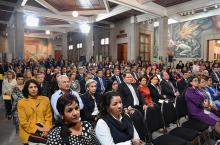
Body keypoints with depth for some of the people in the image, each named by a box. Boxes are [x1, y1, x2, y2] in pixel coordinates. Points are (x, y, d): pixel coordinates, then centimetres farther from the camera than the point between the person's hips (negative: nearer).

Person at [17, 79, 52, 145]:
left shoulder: (45, 99, 4)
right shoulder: (21, 102, 1)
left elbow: (48, 116, 6)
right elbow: (23, 122, -3)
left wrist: (47, 128, -11)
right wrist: (39, 128, -11)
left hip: (44, 132, 2)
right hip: (29, 133, -1)